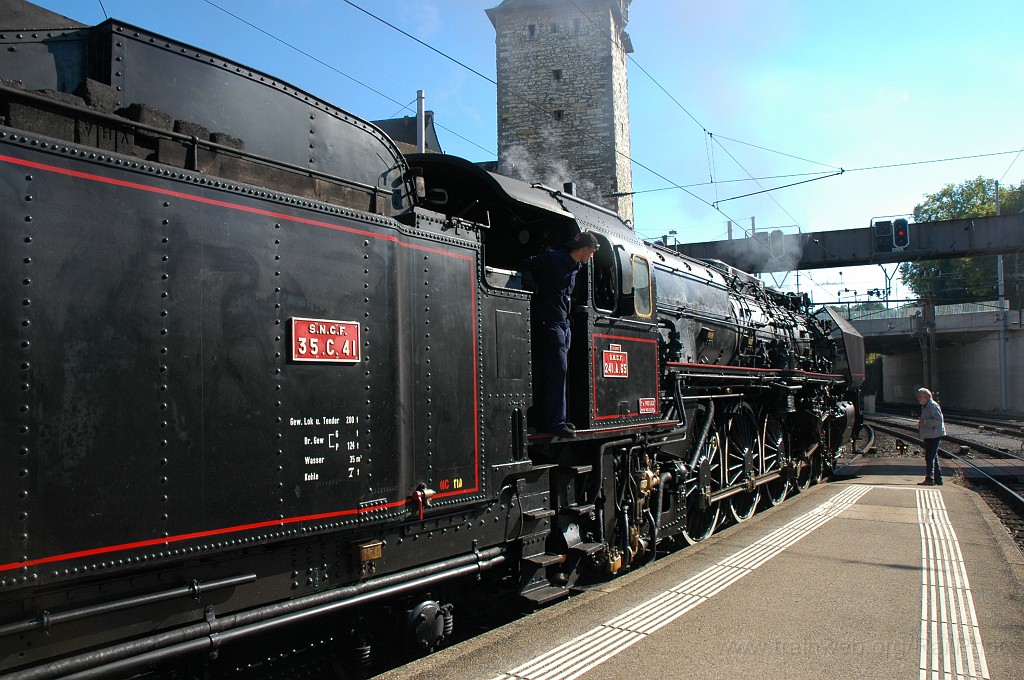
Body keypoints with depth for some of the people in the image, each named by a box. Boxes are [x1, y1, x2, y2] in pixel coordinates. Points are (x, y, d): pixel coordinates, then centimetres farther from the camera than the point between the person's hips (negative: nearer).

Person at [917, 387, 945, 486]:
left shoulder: (933, 405, -13)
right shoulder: (925, 406, 19)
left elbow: (938, 420, -23)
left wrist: (924, 422, -21)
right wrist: (920, 424, 16)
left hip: (934, 436, -11)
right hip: (928, 436, 11)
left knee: (930, 458, -11)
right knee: (934, 458, 14)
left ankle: (929, 479, -11)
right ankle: (938, 479, 21)